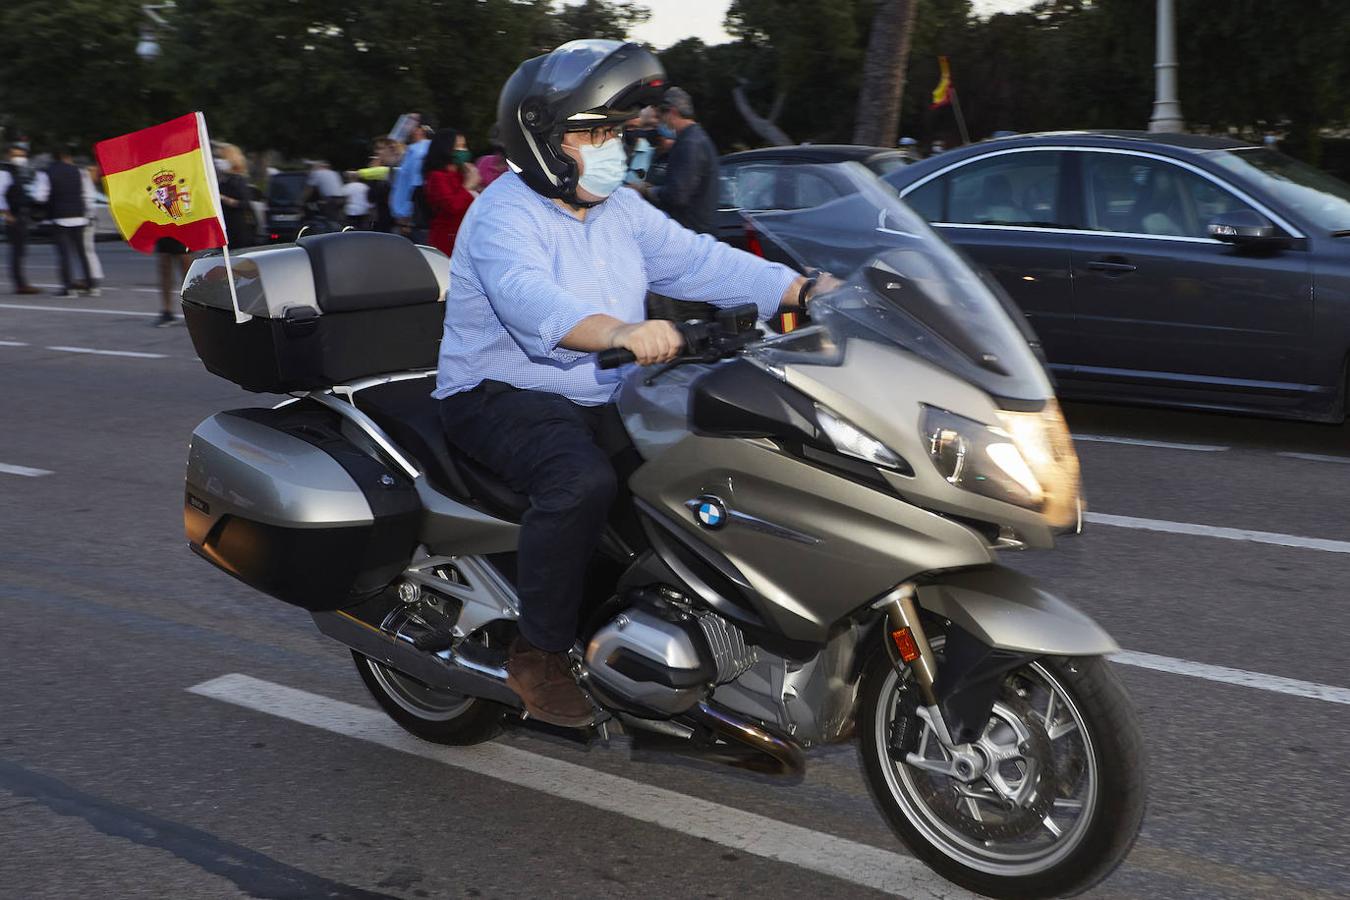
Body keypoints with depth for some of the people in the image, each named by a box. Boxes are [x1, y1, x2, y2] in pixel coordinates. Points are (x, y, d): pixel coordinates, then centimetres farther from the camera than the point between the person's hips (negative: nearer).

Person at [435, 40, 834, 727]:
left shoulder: (621, 211, 11)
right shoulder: (504, 217, -16)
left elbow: (696, 259, 4)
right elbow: (531, 300, -35)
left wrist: (802, 289, -10)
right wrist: (619, 332, -54)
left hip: (601, 399, 8)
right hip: (500, 395, -8)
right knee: (582, 481, -35)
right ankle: (537, 655, -20)